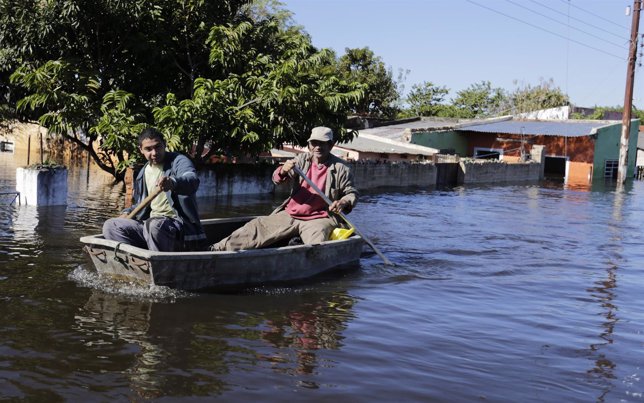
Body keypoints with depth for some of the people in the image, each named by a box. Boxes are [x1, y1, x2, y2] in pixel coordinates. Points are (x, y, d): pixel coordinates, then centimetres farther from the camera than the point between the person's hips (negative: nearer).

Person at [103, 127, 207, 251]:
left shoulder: (178, 161, -5)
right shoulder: (143, 173, 17)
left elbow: (193, 181, -30)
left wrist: (173, 183, -52)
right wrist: (128, 213, 10)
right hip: (149, 224, 8)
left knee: (154, 224, -39)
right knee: (110, 226, -7)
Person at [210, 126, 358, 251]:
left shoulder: (340, 168, -1)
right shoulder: (302, 160, 8)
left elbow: (352, 193, 3)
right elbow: (277, 179, -1)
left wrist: (343, 202, -20)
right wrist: (283, 170, -26)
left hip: (319, 219, -3)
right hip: (289, 215, 4)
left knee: (317, 245, -35)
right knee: (256, 227, -4)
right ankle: (219, 248, -1)